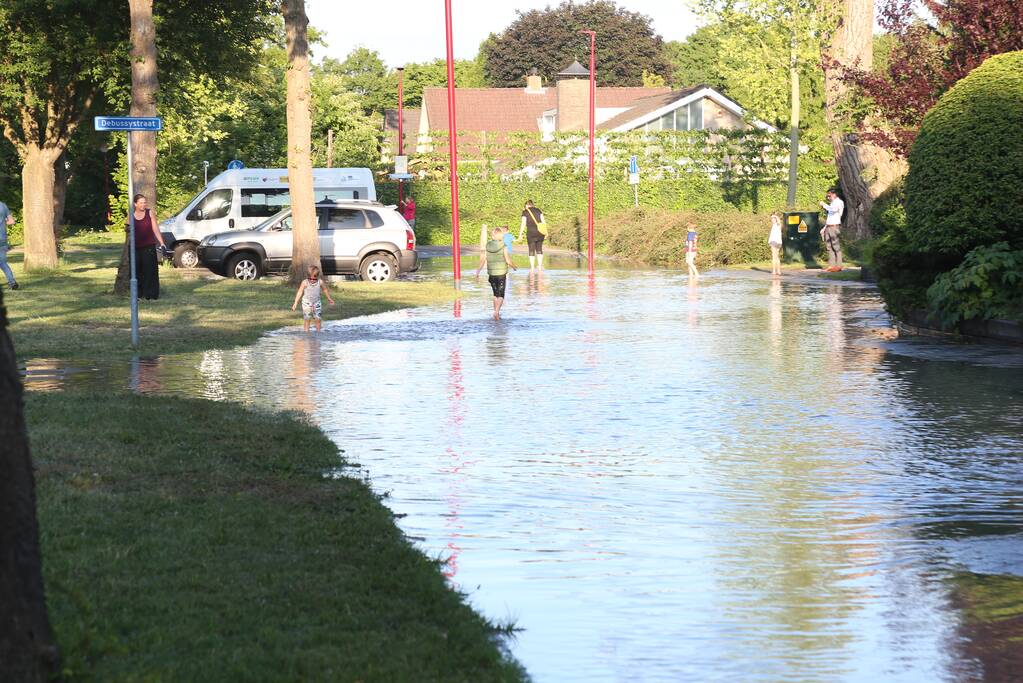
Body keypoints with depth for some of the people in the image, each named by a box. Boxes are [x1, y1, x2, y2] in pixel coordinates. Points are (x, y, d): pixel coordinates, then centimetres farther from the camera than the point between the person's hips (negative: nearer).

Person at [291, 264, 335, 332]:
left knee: (318, 319, 2)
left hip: (316, 303, 2)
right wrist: (295, 303, -14)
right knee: (307, 319, -1)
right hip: (307, 303, -2)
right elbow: (300, 292, -11)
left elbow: (325, 290, 10)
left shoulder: (320, 282, -8)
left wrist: (329, 299, 21)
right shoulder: (305, 283, -15)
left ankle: (318, 332, 15)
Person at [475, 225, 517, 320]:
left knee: (495, 294, 19)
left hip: (491, 274, 4)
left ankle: (496, 313, 22)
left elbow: (483, 260, -2)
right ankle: (497, 311, -19)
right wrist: (514, 267, 9)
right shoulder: (503, 247, -11)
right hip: (501, 273, -4)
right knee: (501, 295, 0)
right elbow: (508, 261, -10)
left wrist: (478, 272, 6)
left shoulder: (487, 247, -1)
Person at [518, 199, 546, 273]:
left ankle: (532, 267, 3)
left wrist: (520, 234, -3)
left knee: (531, 250, 3)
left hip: (531, 233, -4)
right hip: (540, 232, 4)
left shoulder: (525, 212, -2)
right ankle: (540, 265, 14)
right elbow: (543, 221, 7)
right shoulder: (538, 210, 9)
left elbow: (523, 224, -7)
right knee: (539, 249, 15)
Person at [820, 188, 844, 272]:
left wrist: (824, 205, -12)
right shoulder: (832, 203, 24)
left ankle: (838, 265, -10)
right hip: (828, 227, 9)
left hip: (835, 227, -9)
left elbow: (833, 209, -25)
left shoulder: (839, 202, -4)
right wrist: (824, 227, 23)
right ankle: (831, 265, 6)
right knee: (829, 246, 5)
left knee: (836, 246, -9)